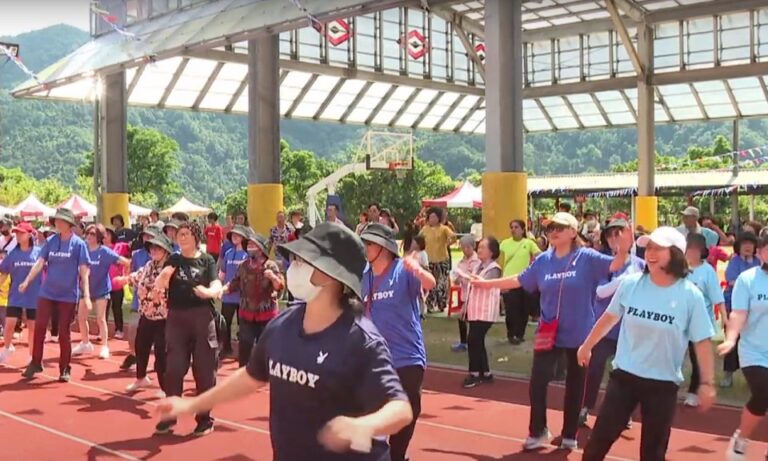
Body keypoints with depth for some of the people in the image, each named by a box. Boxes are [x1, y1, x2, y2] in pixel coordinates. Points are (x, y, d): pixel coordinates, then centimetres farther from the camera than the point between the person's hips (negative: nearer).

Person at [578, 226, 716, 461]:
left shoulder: (690, 295, -12)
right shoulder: (630, 283, -6)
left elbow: (702, 341, -8)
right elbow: (610, 317, 9)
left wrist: (707, 383, -11)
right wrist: (587, 346, 19)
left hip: (663, 383, -1)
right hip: (624, 375, 1)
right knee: (600, 437, 3)